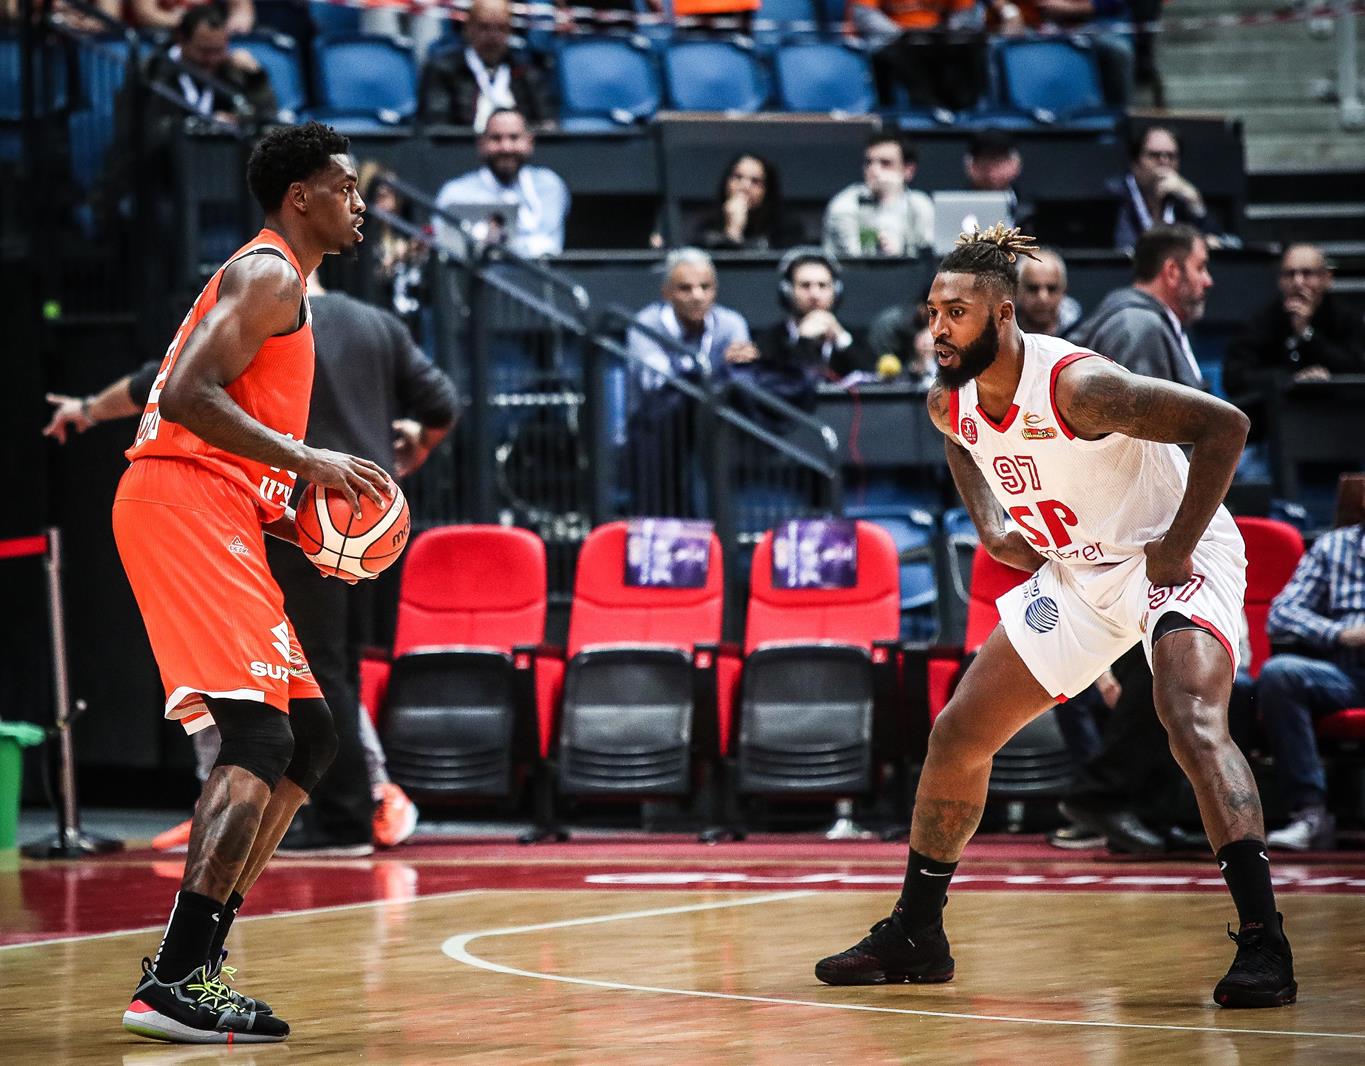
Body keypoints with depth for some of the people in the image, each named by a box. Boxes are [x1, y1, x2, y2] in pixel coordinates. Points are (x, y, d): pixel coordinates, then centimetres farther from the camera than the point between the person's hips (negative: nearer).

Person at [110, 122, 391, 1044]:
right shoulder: (269, 274, -6)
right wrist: (307, 460, -20)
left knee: (309, 737, 11)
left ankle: (198, 954, 9)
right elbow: (189, 395, -19)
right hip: (184, 503, -11)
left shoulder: (281, 283, 26)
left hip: (217, 516, 11)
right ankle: (175, 983, -22)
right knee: (260, 740, -18)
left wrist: (294, 517, 15)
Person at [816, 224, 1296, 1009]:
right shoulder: (951, 403, -7)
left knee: (1192, 722, -32)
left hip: (1173, 560, -8)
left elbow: (1224, 424, -31)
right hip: (1076, 573, 8)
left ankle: (1264, 943, -34)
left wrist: (1178, 548, -25)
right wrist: (988, 519, 5)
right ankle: (915, 936, 24)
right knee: (957, 736, 8)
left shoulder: (1077, 384, -30)